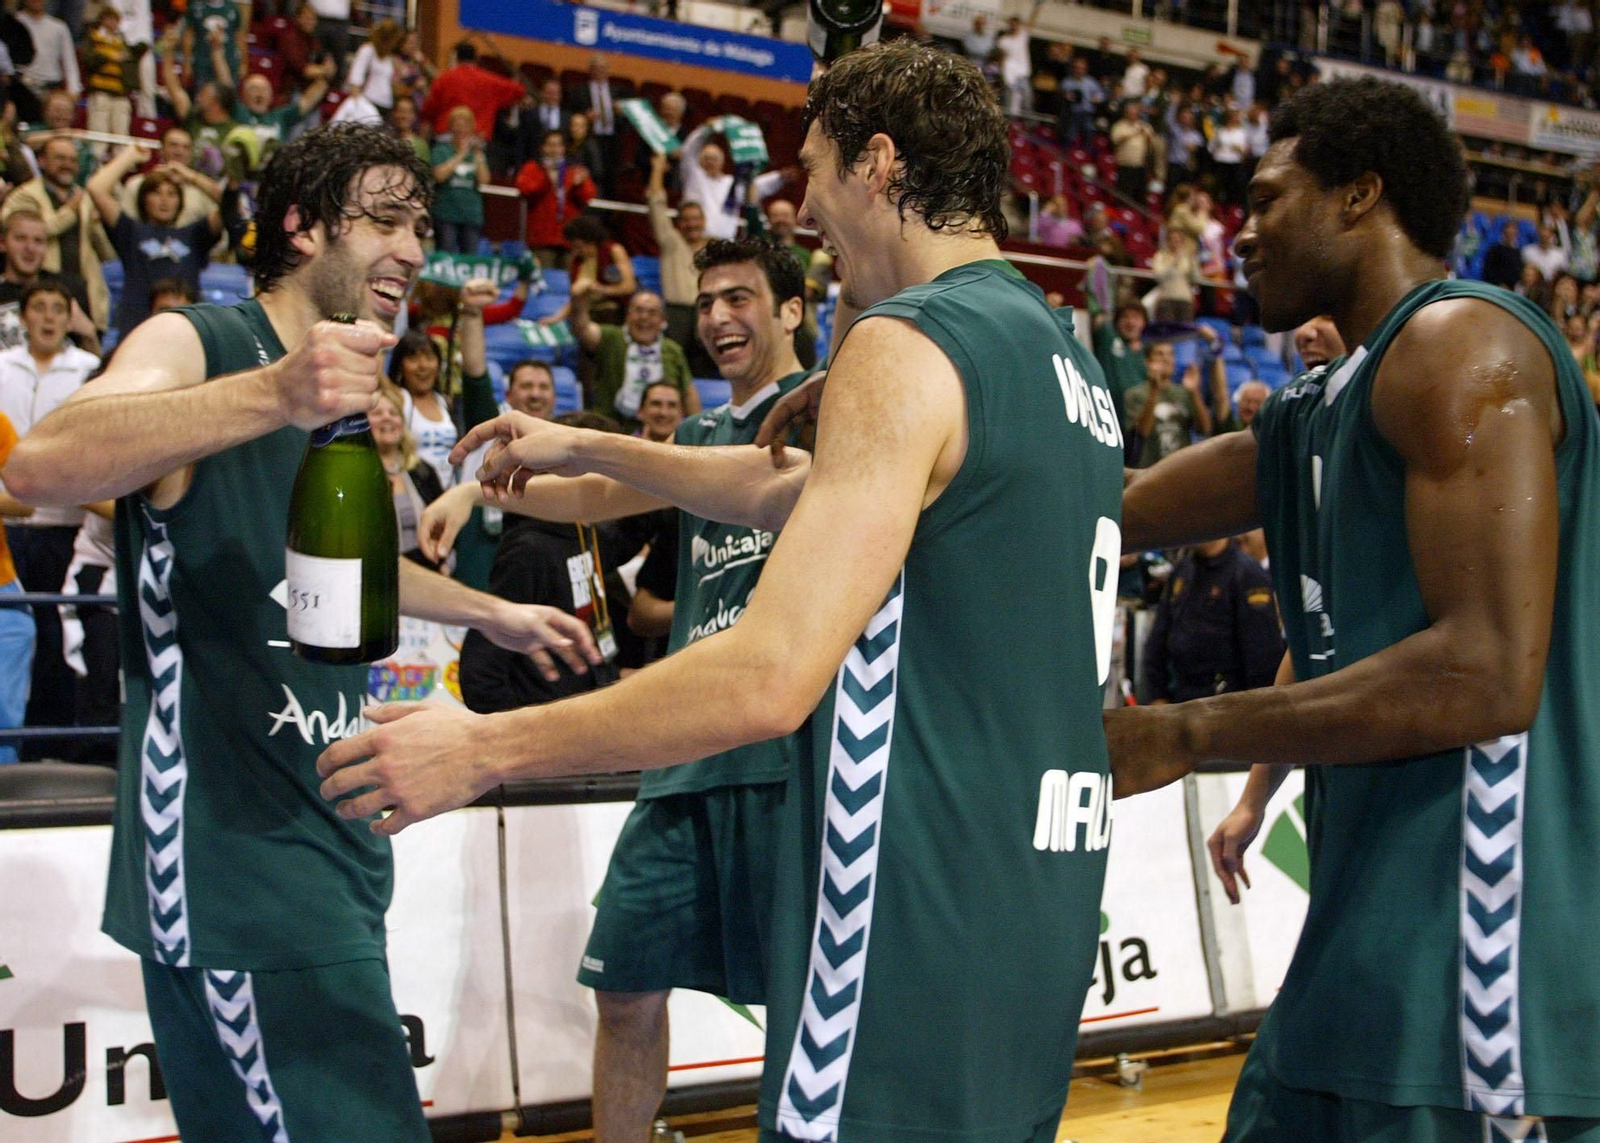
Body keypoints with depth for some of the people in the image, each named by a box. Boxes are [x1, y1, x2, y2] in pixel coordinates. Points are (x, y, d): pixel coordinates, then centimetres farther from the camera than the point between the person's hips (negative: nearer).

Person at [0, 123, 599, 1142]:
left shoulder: (346, 404, 17)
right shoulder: (197, 344, -9)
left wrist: (489, 613, 44)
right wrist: (273, 394, -42)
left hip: (331, 847, 9)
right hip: (233, 863, -9)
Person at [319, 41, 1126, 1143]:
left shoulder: (906, 346, -14)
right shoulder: (1063, 353, 15)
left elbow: (770, 677, -22)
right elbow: (797, 488, 27)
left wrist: (483, 749, -13)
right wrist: (583, 451, 34)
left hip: (921, 936, -9)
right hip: (1038, 921, 9)